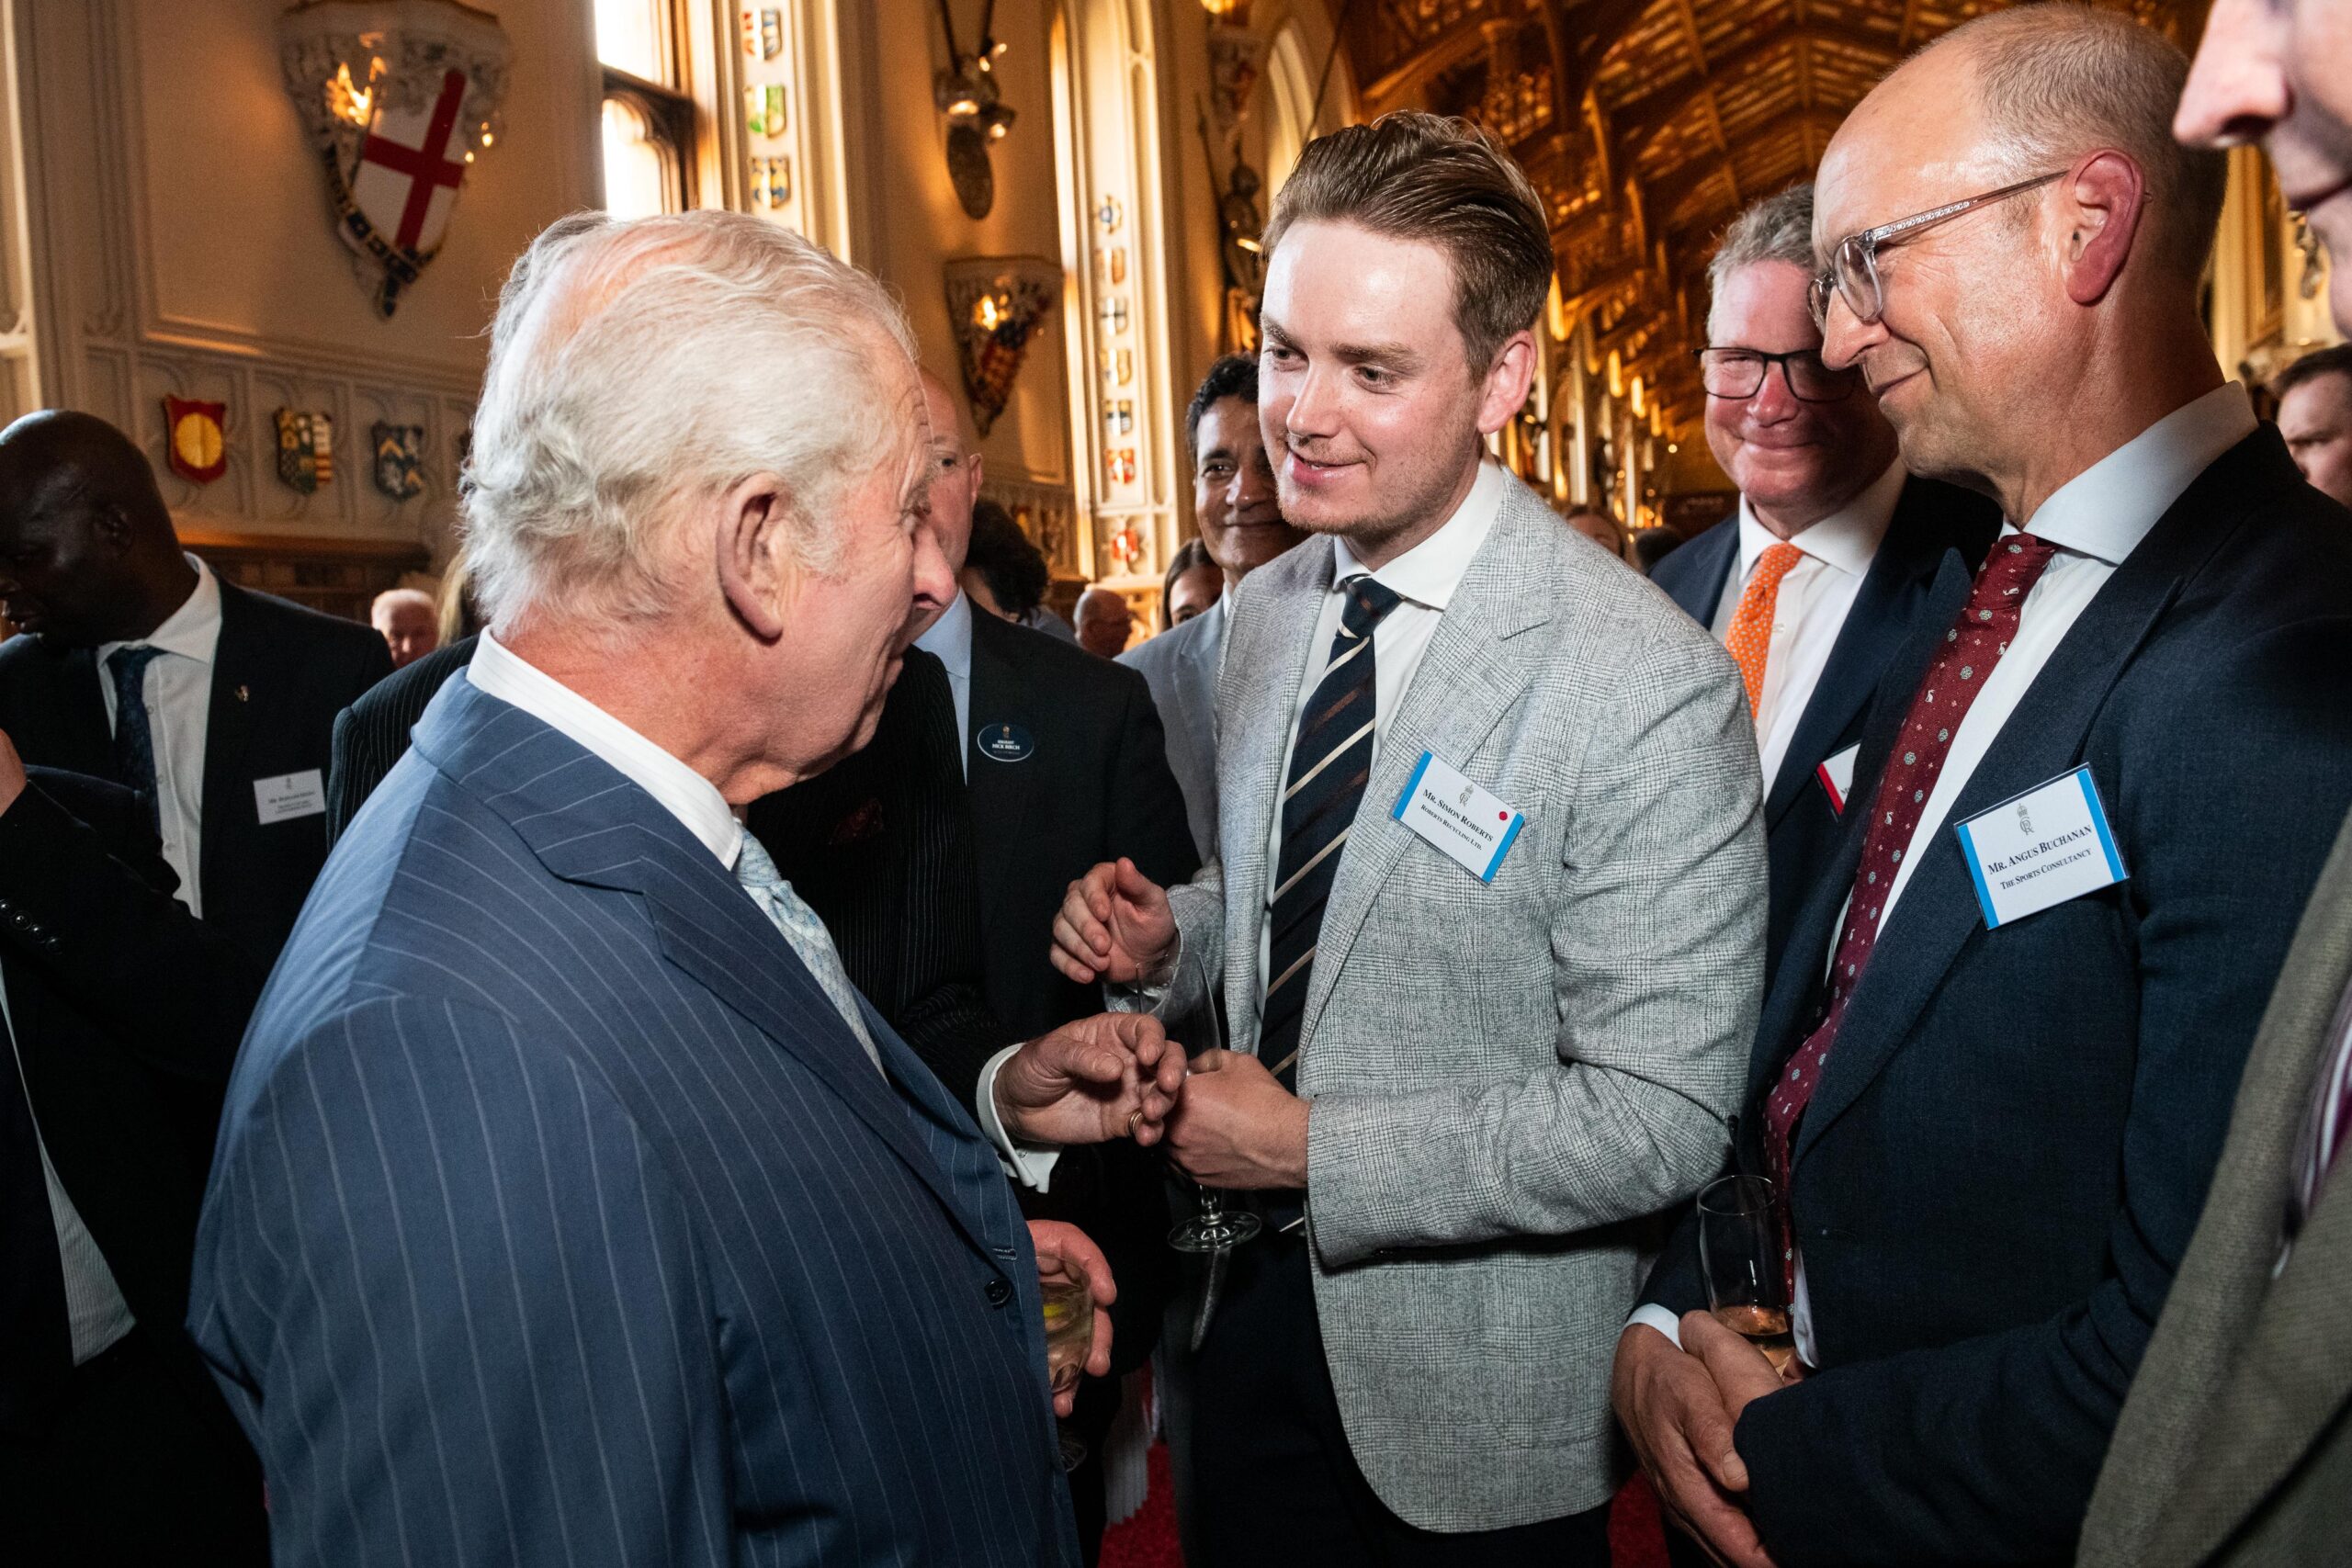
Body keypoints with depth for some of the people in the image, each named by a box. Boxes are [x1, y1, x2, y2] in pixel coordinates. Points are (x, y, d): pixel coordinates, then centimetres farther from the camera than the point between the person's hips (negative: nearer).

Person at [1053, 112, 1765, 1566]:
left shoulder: (1647, 687, -23)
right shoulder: (1264, 615, 0)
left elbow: (1659, 1122, -23)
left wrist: (1306, 1148, -20)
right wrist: (1173, 937, -6)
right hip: (1255, 1314, 6)